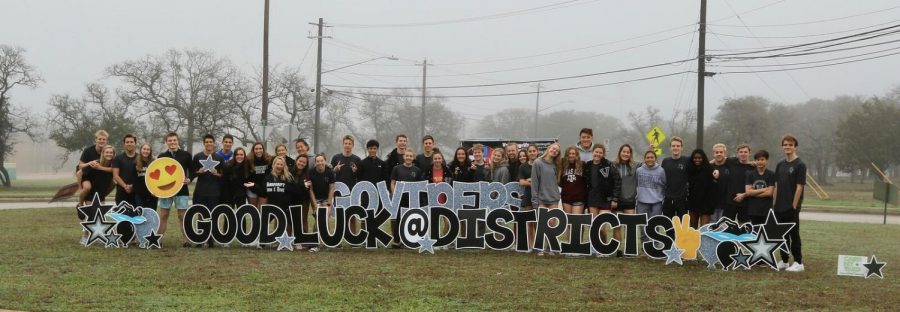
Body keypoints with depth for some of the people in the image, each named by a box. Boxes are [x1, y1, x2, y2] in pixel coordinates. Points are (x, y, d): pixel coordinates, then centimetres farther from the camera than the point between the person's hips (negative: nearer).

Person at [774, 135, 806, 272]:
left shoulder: (800, 165, -8)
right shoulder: (780, 165, 11)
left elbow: (799, 187, -12)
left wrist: (794, 205, -15)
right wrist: (776, 203, 8)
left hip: (792, 207, -6)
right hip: (780, 207, 6)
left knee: (794, 234, -2)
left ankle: (798, 262, 5)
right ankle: (784, 261, 20)